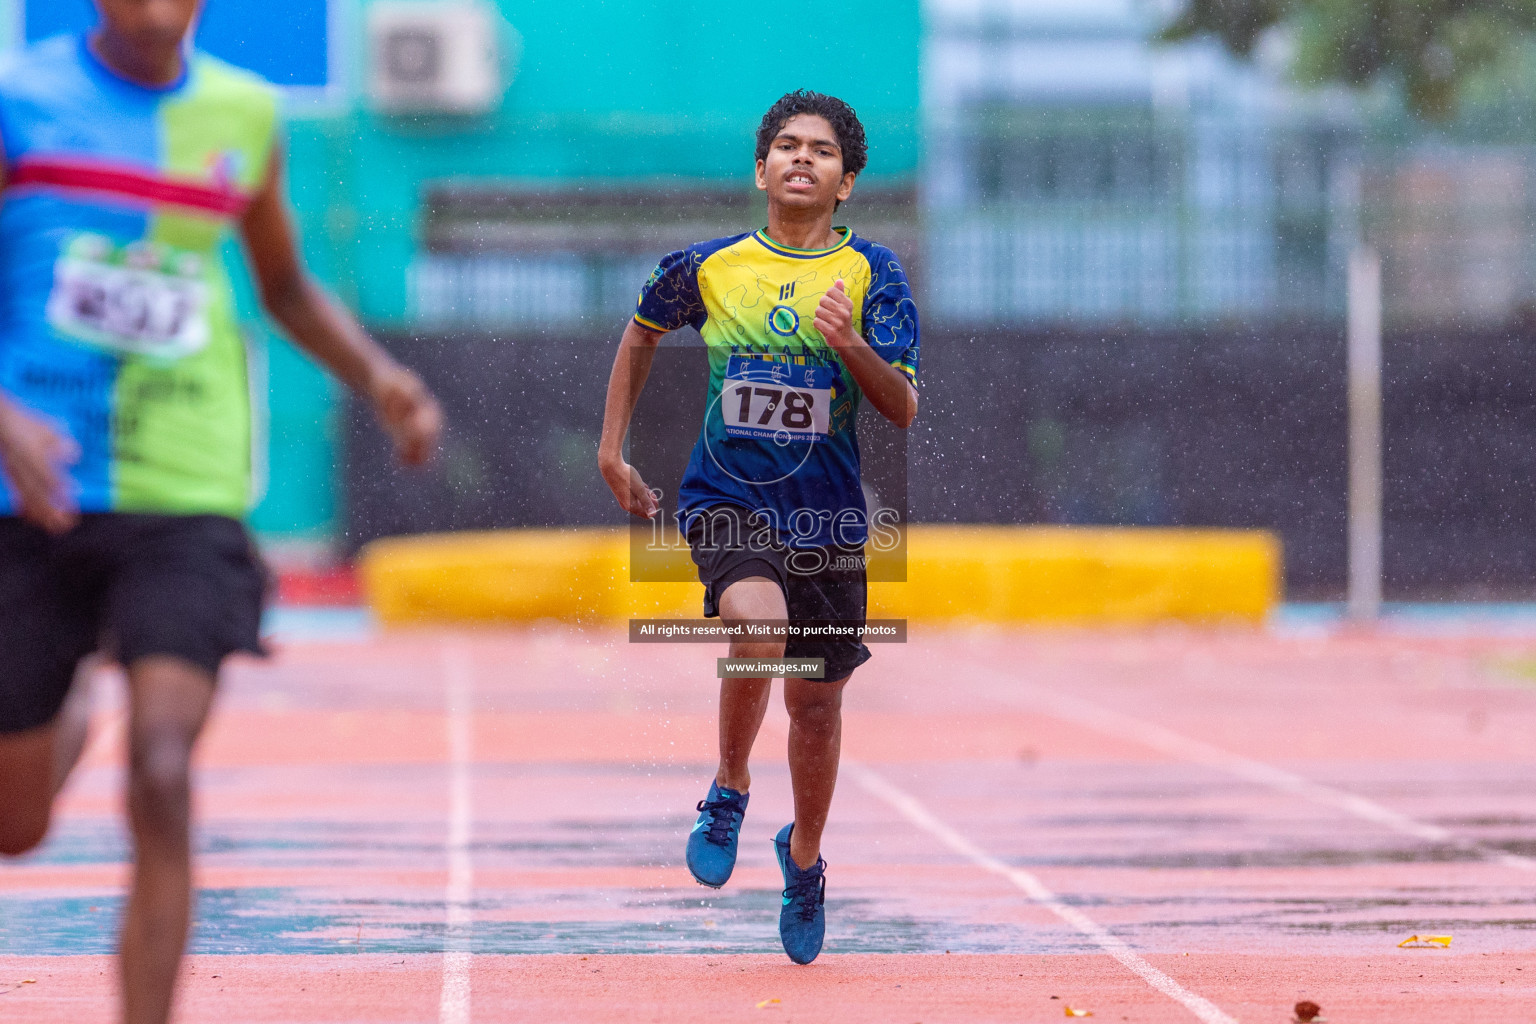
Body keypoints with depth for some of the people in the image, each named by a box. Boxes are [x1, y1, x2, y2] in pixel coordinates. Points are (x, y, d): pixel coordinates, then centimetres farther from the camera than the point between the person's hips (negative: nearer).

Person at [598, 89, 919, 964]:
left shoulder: (872, 274, -2)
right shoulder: (708, 266, 1)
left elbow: (905, 410, -7)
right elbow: (643, 332, 22)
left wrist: (851, 345, -26)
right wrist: (614, 448, 19)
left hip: (827, 515, 1)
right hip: (726, 498, -1)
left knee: (818, 703, 10)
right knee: (757, 628, -31)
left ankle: (805, 857, 37)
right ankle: (730, 792, -5)